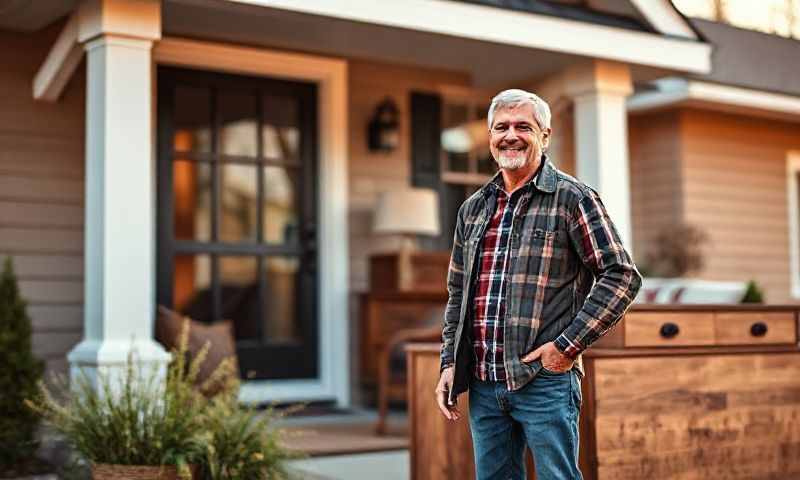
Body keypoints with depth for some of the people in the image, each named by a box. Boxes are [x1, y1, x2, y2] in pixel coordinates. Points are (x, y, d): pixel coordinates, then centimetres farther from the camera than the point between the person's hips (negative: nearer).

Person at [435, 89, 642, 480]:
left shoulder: (572, 198, -3)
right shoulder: (473, 209, 14)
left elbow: (622, 276, -8)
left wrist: (569, 345, -13)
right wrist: (449, 364, 11)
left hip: (545, 380, -5)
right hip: (483, 385, 6)